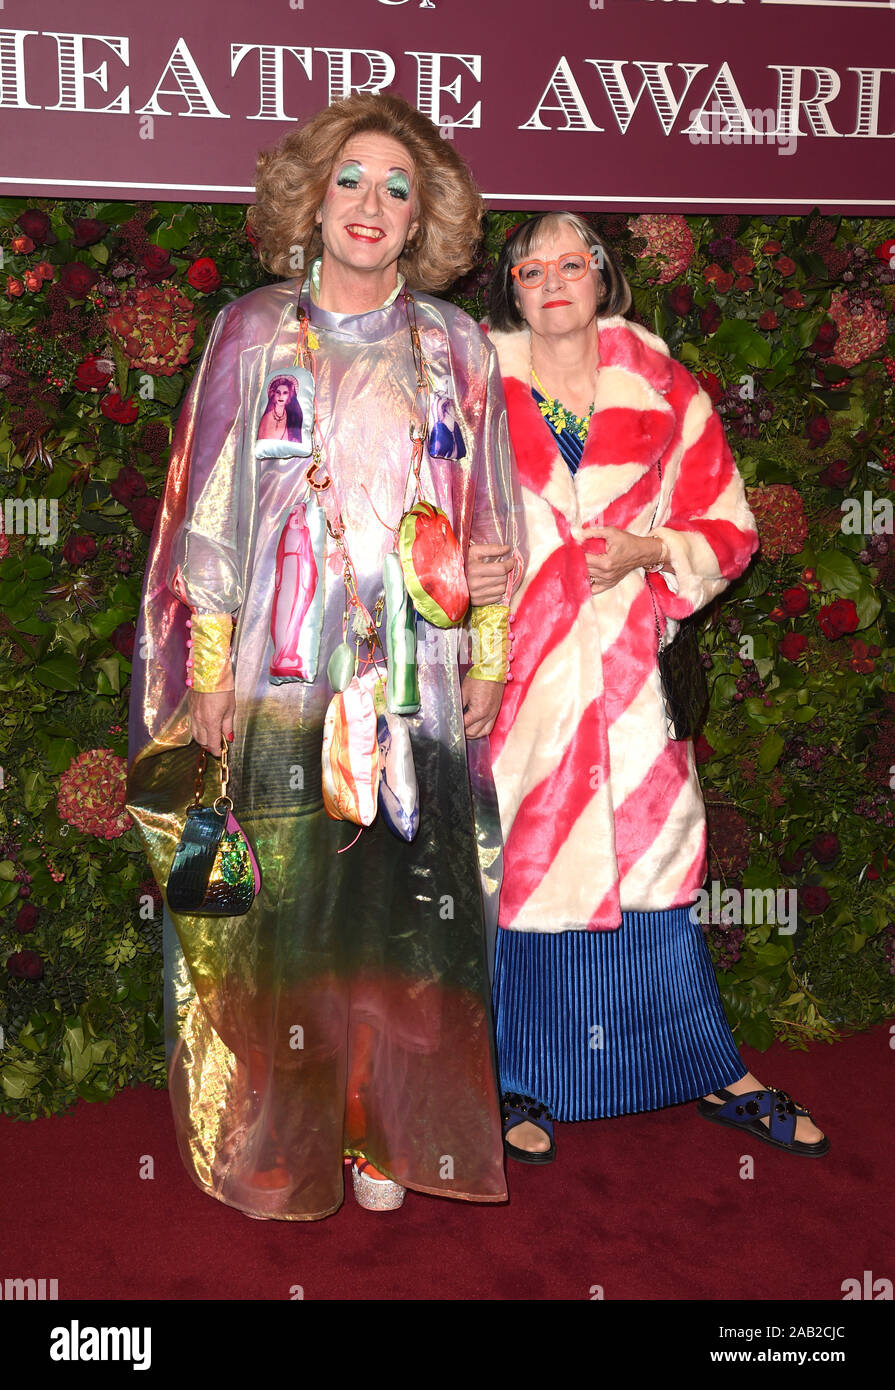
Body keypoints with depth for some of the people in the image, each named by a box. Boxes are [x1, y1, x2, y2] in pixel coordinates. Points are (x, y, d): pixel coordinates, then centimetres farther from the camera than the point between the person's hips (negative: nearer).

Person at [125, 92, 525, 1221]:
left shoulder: (454, 347, 7)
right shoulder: (252, 334, 4)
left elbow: (484, 519, 8)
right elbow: (209, 508, 3)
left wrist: (486, 658, 4)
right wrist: (210, 661, -2)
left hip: (412, 676, 1)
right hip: (280, 665, 0)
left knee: (397, 904, 5)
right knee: (282, 903, 6)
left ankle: (384, 1131, 22)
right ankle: (280, 1130, 23)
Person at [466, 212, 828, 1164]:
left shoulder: (663, 391, 9)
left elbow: (729, 527, 9)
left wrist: (649, 550, -10)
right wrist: (459, 570, -14)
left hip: (632, 669, 1)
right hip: (515, 669, -1)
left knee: (650, 864, 6)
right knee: (515, 867, 1)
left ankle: (715, 1075, 22)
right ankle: (517, 1082, 20)